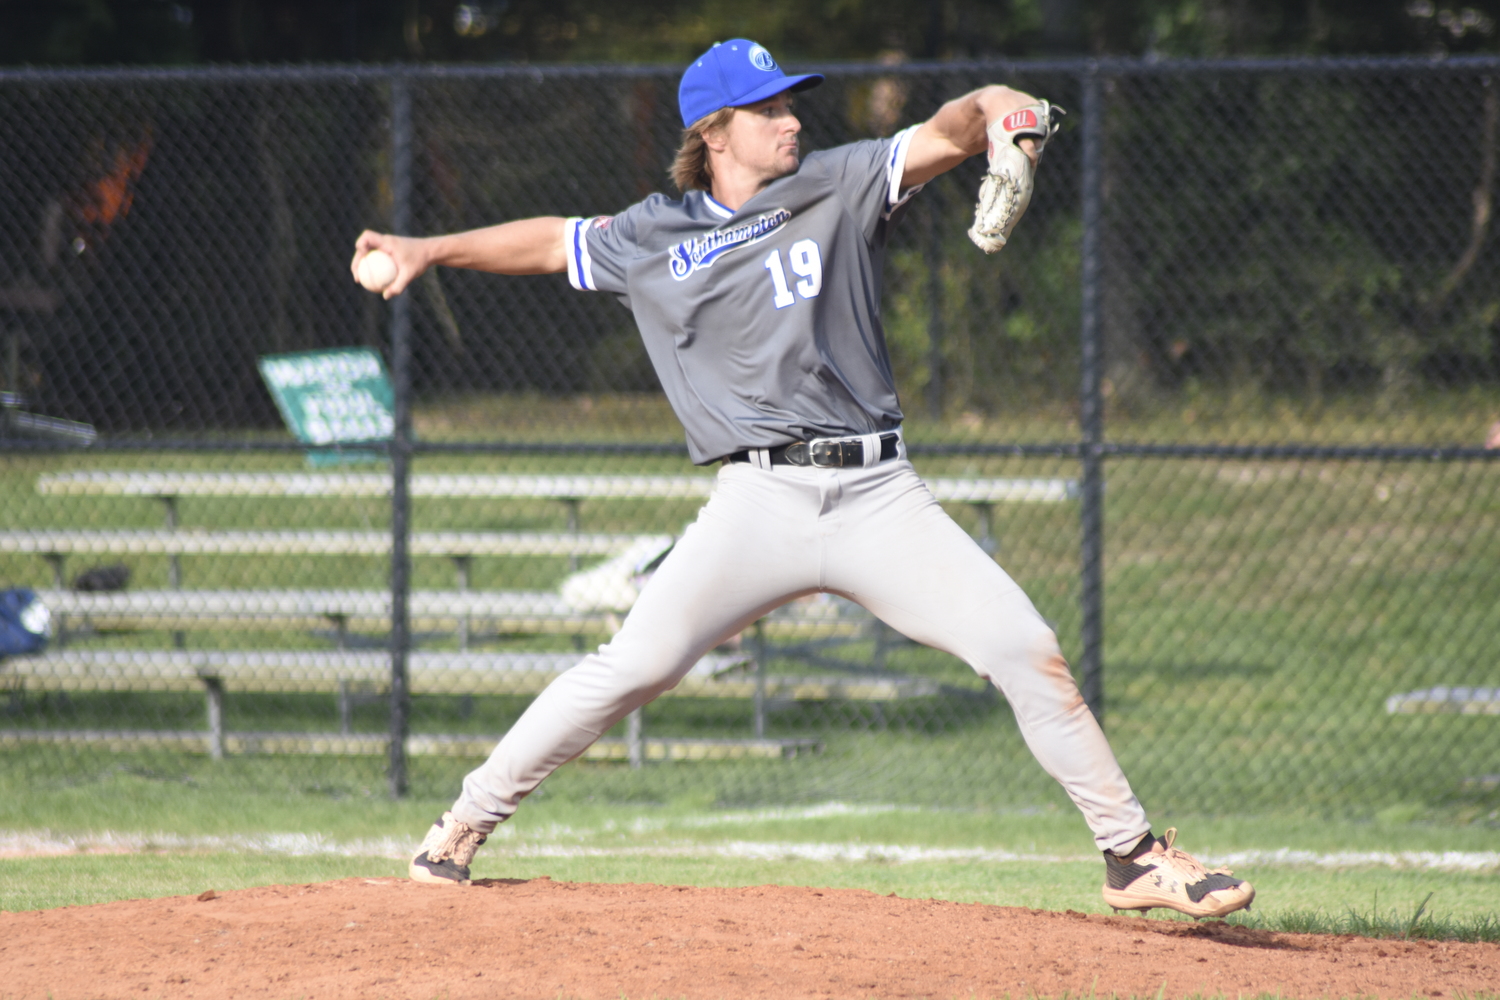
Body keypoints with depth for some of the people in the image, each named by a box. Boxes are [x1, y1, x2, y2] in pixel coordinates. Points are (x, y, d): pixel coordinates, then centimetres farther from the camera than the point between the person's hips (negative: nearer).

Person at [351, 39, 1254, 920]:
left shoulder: (839, 188, 7)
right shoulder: (656, 239, 11)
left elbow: (944, 136, -5)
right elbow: (553, 242, 24)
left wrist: (995, 111, -27)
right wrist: (429, 251, 17)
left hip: (878, 496, 1)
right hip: (762, 501, 0)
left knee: (1027, 650, -8)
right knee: (634, 665, -12)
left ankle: (1134, 855, 3)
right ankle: (467, 825, 2)